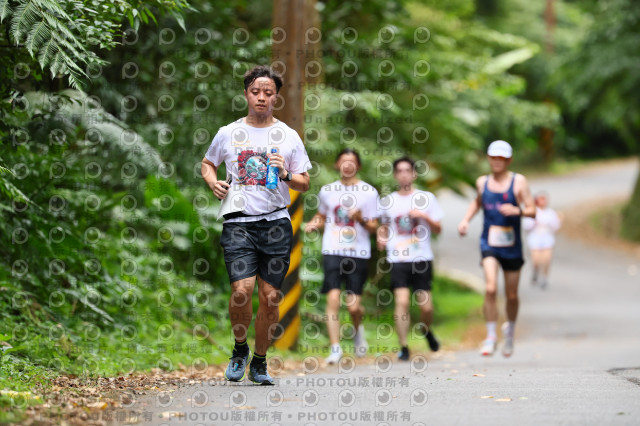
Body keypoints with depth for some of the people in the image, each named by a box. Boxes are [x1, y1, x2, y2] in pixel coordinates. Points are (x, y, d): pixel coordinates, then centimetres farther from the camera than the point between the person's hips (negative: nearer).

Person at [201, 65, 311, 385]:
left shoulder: (289, 136, 9)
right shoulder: (228, 134, 9)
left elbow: (305, 184, 11)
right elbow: (207, 163, 25)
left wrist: (286, 175, -10)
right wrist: (213, 182, 4)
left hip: (276, 222, 1)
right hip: (238, 223, -1)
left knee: (270, 295, 0)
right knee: (242, 289, -16)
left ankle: (260, 362, 17)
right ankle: (240, 349, 9)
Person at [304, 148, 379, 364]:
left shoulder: (369, 192, 3)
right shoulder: (326, 191, 11)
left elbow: (373, 227, 4)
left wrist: (361, 219, -17)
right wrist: (313, 224, 4)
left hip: (359, 253, -1)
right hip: (332, 251, 1)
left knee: (353, 306, -3)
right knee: (333, 298, -14)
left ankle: (358, 329, 32)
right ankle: (335, 348, -7)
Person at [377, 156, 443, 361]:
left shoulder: (426, 198, 6)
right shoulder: (387, 202, 9)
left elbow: (438, 229, 7)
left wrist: (424, 216, -10)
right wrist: (381, 237, 2)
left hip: (422, 259, 0)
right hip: (398, 259, 0)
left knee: (426, 306, 0)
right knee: (402, 301, -14)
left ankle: (427, 331, 32)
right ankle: (403, 347, -8)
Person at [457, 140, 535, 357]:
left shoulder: (518, 181, -2)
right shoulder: (482, 182, 6)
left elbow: (532, 211, -5)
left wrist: (517, 210, -25)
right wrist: (466, 219, 13)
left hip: (512, 246, 0)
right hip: (489, 244, 1)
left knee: (512, 295, 9)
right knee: (491, 288, -19)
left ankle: (510, 328, 38)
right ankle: (491, 337, -10)